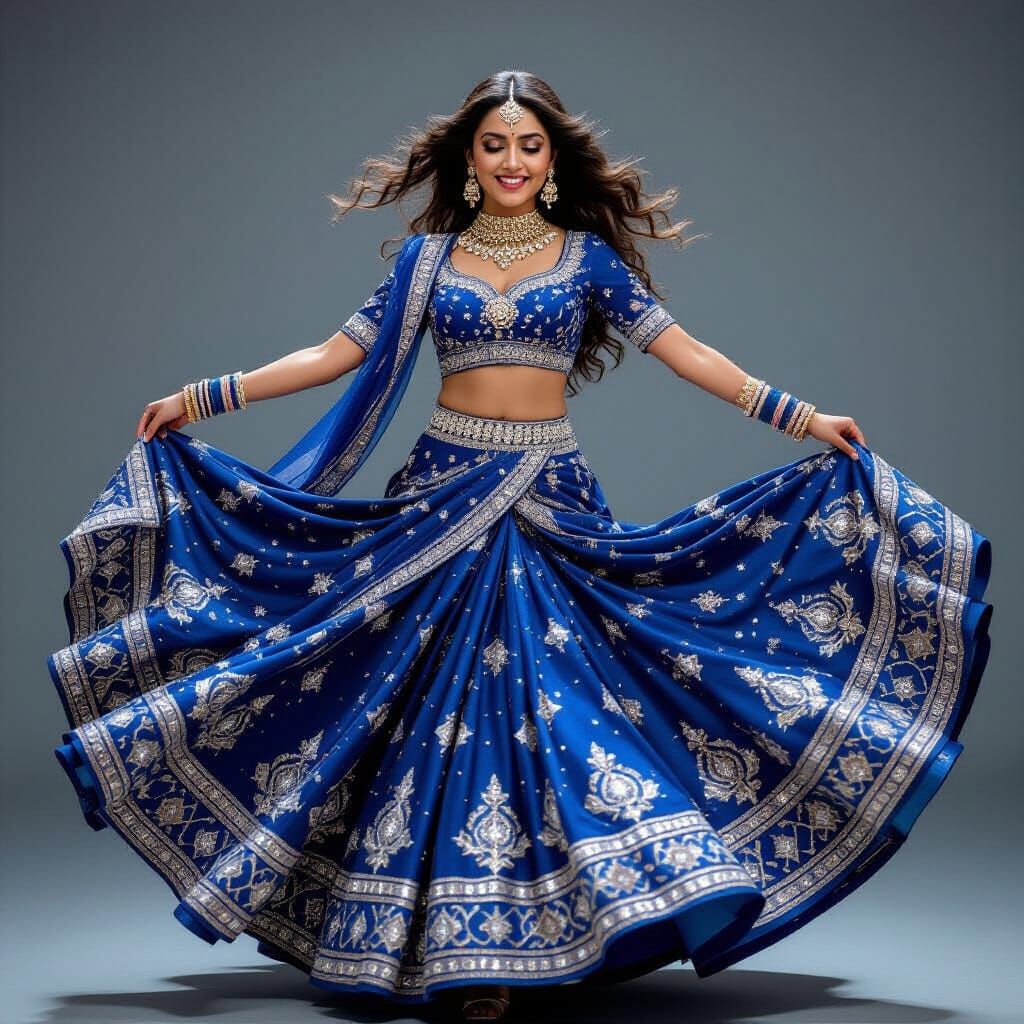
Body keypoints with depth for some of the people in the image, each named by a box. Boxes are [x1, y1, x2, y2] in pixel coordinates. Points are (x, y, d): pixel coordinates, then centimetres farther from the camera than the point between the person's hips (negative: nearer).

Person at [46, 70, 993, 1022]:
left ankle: (504, 940, 3)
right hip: (443, 491, 1)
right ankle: (463, 941, 8)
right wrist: (203, 396, 0)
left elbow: (685, 351, 2)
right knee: (443, 701, -2)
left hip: (550, 499, 0)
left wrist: (802, 418, -6)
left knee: (547, 691, -6)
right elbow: (339, 353, 6)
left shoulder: (588, 254, 6)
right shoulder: (428, 254, 7)